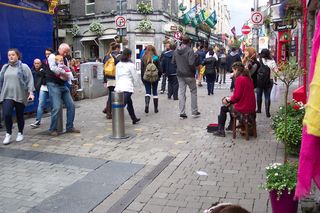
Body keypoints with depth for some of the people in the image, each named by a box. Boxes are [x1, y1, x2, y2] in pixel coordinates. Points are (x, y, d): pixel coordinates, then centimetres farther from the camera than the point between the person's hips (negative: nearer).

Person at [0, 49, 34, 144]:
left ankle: (20, 133, 26)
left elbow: (30, 80, -6)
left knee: (20, 115, 7)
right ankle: (8, 134, 4)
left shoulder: (24, 67, -1)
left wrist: (31, 92, -14)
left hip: (20, 95, -3)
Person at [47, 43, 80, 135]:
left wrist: (66, 75, -10)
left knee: (71, 105, 4)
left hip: (63, 85, 8)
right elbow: (53, 68, -24)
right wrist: (64, 72, -16)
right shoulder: (52, 56, -4)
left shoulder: (65, 59, 17)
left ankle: (69, 127, 15)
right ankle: (52, 129, 3)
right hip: (53, 84, -8)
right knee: (56, 107, -12)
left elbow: (68, 73, 12)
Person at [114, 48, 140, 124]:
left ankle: (134, 119, 35)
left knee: (129, 103, 21)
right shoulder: (130, 65, -7)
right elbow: (135, 77, -1)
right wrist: (134, 84, 17)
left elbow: (116, 77, 16)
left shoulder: (118, 65, 11)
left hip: (119, 87, 7)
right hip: (127, 87, -7)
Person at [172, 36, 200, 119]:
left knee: (181, 93, 8)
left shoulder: (176, 51, 2)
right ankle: (194, 112, 16)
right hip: (189, 75, -5)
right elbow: (191, 63, -23)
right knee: (193, 92, 11)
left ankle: (182, 113, 8)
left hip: (179, 75, 5)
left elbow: (173, 62, 8)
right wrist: (194, 71, -8)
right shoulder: (189, 50, -16)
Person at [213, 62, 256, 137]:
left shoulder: (240, 79, -17)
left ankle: (221, 131, 18)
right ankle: (231, 126, 42)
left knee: (223, 108, 11)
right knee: (231, 105, 32)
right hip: (251, 107, 9)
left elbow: (237, 96, -19)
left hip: (243, 107, -9)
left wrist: (228, 99, -1)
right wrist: (231, 99, 13)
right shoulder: (249, 78, 10)